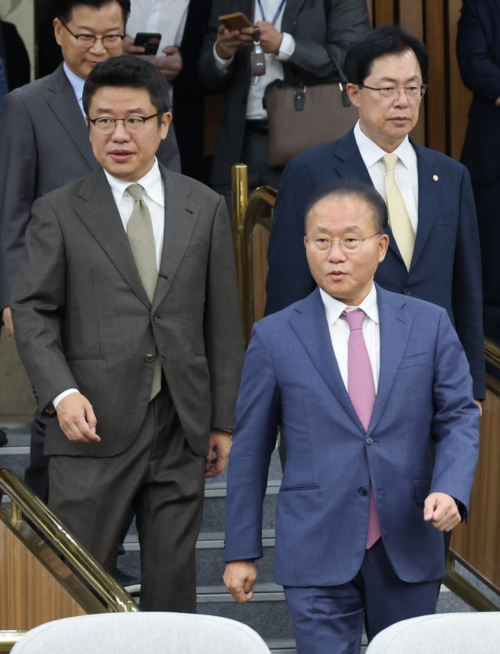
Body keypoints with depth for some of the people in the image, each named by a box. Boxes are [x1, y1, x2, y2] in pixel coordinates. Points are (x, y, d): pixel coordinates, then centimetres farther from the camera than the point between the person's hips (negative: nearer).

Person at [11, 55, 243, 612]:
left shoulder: (205, 209, 8)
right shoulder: (58, 213, 2)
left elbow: (222, 321, 9)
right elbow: (32, 312, -1)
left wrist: (223, 420, 7)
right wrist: (61, 392, -17)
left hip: (181, 427, 2)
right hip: (94, 423, -2)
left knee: (173, 579, 8)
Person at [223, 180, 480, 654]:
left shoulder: (429, 325, 5)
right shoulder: (274, 338, 2)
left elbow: (459, 418, 5)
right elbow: (249, 448, 5)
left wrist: (450, 490, -15)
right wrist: (241, 552, 5)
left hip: (408, 548, 2)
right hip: (317, 556, -2)